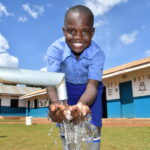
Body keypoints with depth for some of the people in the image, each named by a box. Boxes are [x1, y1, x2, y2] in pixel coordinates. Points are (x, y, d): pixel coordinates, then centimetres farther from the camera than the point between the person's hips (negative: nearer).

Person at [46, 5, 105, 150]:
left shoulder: (97, 54, -32)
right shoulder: (55, 49, -31)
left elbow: (92, 85, -38)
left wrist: (80, 105, -61)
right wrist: (55, 104, -61)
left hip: (88, 88, -1)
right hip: (67, 87, 1)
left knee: (93, 125, -10)